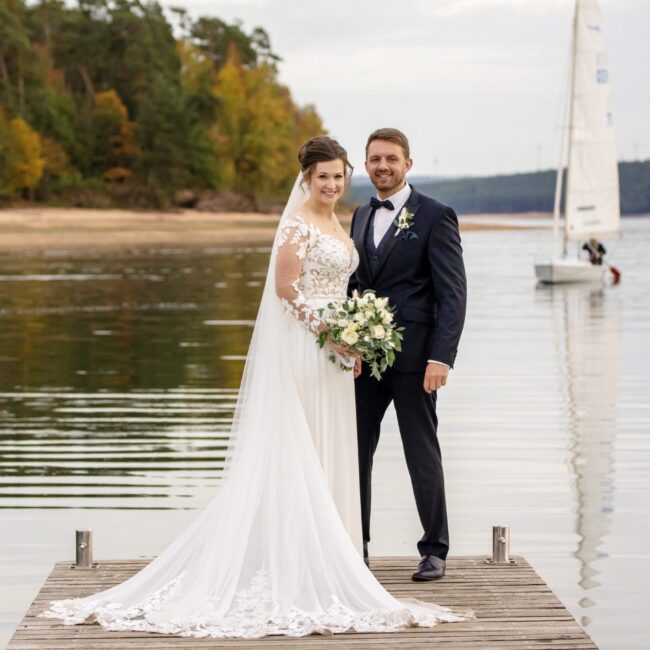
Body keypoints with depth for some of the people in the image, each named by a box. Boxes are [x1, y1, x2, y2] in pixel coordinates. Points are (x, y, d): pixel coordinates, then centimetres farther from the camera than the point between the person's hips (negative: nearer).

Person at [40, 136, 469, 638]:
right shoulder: (298, 224, -12)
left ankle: (321, 553, 19)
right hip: (302, 349, -9)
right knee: (298, 452, -5)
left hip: (332, 353, 9)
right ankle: (298, 555, -1)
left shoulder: (336, 224, 15)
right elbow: (286, 288, -18)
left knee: (327, 455, 12)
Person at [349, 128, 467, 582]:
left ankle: (435, 551, 14)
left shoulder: (435, 216, -6)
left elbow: (453, 293, -10)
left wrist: (441, 357, -18)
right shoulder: (361, 216, 15)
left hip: (413, 355, -6)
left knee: (422, 454, 3)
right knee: (354, 451, 6)